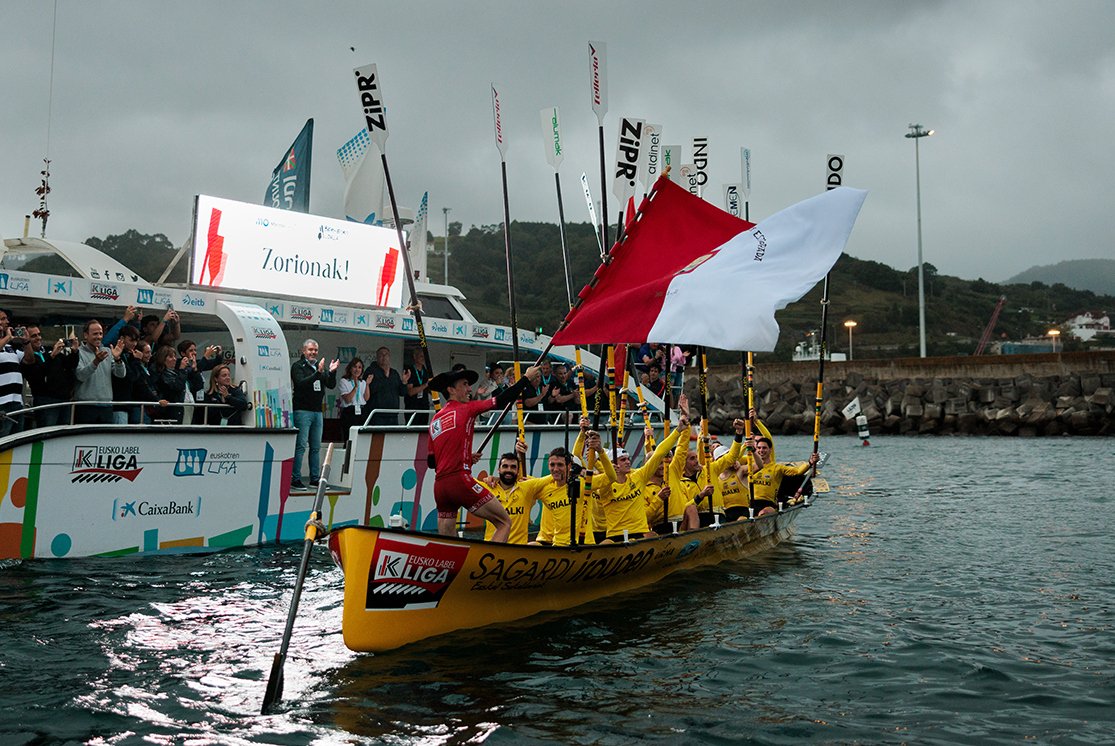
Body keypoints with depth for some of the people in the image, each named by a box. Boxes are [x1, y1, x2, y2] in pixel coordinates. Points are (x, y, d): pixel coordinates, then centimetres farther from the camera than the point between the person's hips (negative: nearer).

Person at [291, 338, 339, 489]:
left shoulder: (320, 366, 15)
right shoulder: (298, 366, -2)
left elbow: (331, 385, 9)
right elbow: (301, 383, -18)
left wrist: (332, 372, -9)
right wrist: (318, 373, -27)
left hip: (317, 411, 6)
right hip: (302, 410, -6)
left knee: (316, 447, 9)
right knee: (300, 446, -9)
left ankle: (315, 479, 15)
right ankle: (295, 479, -5)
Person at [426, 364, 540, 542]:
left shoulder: (435, 420, 19)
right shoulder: (465, 409, 2)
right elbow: (501, 400, 2)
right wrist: (527, 378, 12)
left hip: (439, 486, 7)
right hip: (460, 480, -7)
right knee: (504, 522, -1)